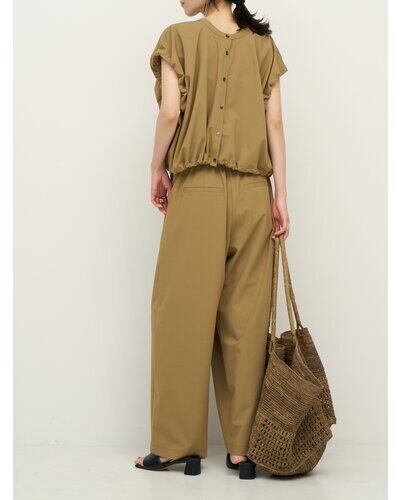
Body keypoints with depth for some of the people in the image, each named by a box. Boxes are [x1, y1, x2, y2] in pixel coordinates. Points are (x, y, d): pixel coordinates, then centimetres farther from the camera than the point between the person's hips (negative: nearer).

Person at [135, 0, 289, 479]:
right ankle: (243, 448, 9)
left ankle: (178, 445, 10)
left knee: (184, 313, 3)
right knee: (246, 319, 4)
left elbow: (170, 111, -9)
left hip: (197, 191, -3)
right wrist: (280, 196, 3)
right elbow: (274, 123, 5)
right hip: (253, 193, 3)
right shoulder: (263, 45, 11)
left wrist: (158, 169, 5)